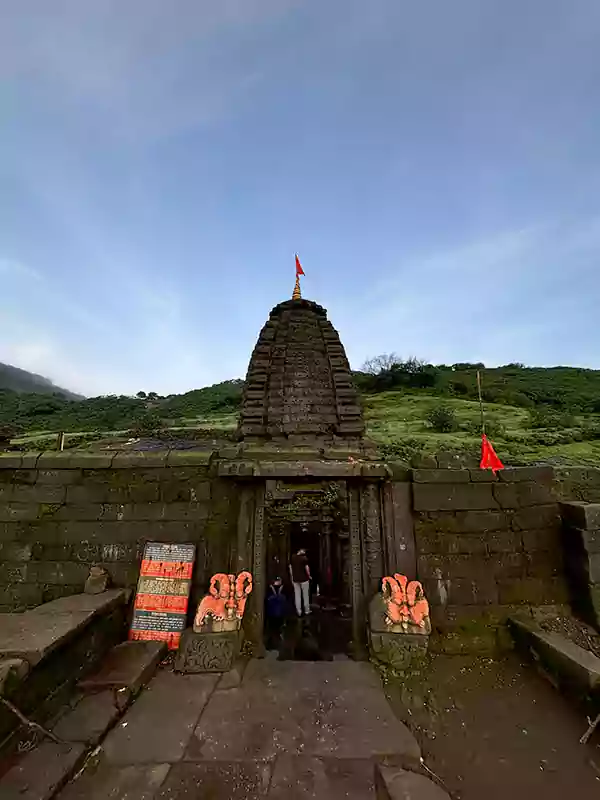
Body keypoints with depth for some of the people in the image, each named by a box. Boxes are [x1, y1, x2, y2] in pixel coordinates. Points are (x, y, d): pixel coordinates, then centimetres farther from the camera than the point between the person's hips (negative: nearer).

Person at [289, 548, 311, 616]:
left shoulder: (292, 557, 1)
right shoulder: (304, 558, -12)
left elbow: (290, 568, 6)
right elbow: (307, 568, -12)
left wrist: (292, 577, 15)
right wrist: (309, 576, 4)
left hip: (295, 579, 3)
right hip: (304, 579, -3)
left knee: (297, 596, 11)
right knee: (306, 595, 12)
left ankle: (299, 611, 15)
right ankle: (307, 610, 21)